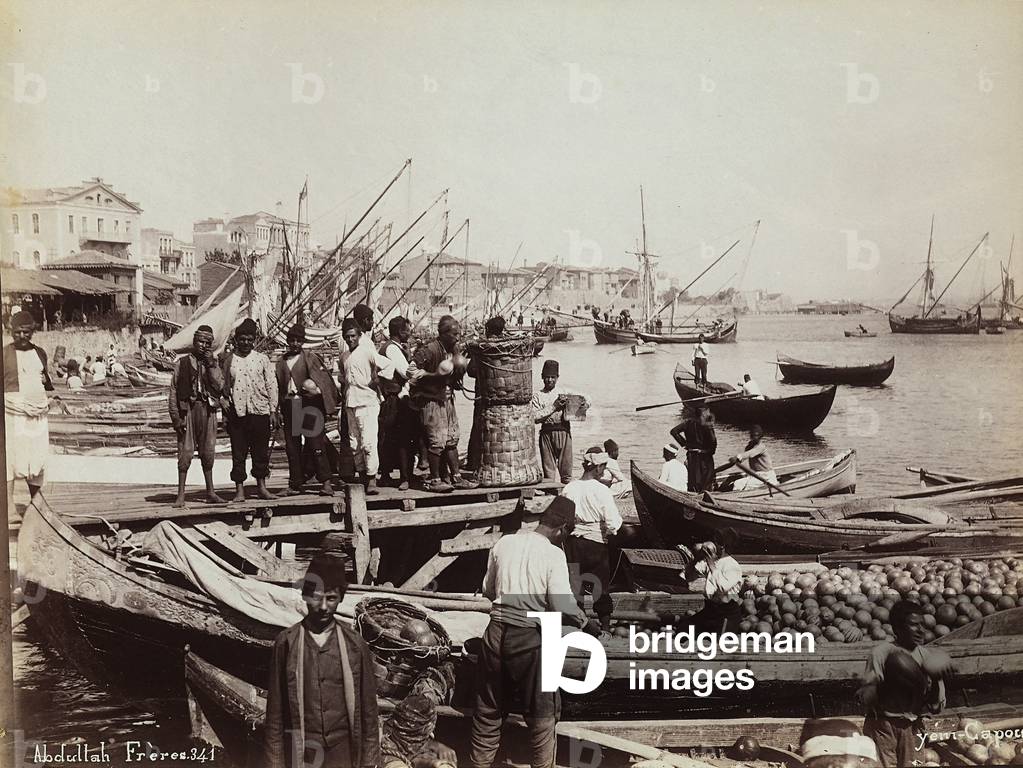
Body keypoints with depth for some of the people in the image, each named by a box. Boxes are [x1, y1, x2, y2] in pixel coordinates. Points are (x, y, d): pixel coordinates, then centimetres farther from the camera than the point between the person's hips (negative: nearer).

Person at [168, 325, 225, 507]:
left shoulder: (213, 363, 13)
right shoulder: (182, 363, 5)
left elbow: (219, 386, -2)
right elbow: (173, 391, 2)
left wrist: (210, 364, -7)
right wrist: (175, 417, -5)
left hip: (208, 410, 3)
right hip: (188, 410, -3)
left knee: (208, 452, 7)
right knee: (185, 452, -5)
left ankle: (210, 492, 16)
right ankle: (181, 494, 0)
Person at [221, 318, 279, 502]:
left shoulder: (262, 359, 7)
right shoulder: (227, 359, 6)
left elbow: (271, 385, 7)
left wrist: (273, 411, 2)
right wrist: (222, 400, -5)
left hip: (260, 411, 1)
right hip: (236, 413, -1)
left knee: (261, 451, 6)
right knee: (238, 453, 1)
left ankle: (261, 486, 18)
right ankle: (239, 489, 8)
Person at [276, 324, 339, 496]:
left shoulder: (310, 358, 3)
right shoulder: (282, 362, 15)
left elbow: (325, 378, -2)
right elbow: (278, 387, 16)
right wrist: (279, 412, 11)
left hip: (308, 404, -4)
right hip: (289, 406, 4)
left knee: (315, 444, -7)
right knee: (292, 447, 6)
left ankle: (326, 482, -4)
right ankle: (295, 484, 12)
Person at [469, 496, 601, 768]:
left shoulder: (504, 542, 3)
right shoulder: (553, 554, -11)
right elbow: (562, 604, -17)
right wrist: (586, 624, -1)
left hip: (496, 632, 5)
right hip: (530, 638, -4)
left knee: (488, 708, 18)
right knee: (542, 713, 14)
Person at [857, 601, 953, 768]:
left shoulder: (927, 655, 4)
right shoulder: (882, 652, -8)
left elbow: (936, 708, 4)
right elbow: (866, 697, -12)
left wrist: (936, 682, -12)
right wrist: (886, 684, -28)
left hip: (911, 728, 4)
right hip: (882, 725, -4)